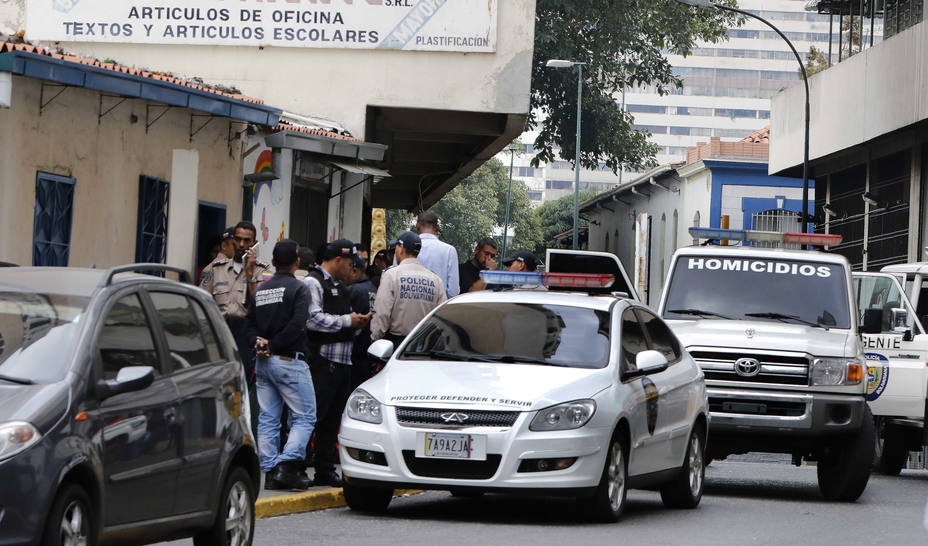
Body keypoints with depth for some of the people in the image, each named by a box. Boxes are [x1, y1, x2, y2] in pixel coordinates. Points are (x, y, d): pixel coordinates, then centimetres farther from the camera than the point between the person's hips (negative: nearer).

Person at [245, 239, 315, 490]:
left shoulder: (260, 290, 13)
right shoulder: (298, 288, -8)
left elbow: (249, 322, 10)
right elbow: (297, 325, -18)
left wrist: (259, 342, -4)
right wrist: (273, 345, -12)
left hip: (263, 363, 7)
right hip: (289, 360, -7)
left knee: (267, 418, 9)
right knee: (304, 416, -1)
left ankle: (270, 470, 6)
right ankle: (287, 465, -15)